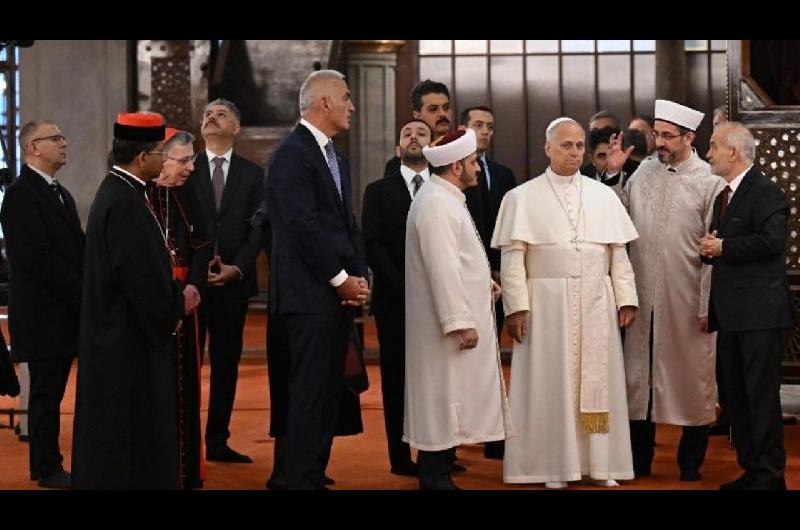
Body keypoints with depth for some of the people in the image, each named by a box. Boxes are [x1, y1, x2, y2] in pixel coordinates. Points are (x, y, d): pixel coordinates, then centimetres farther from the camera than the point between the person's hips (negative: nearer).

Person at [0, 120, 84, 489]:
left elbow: (77, 250, 15)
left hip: (65, 311, 8)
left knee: (53, 391, 11)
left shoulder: (61, 194, 17)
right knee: (46, 393, -1)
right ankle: (46, 469, 7)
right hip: (42, 313, -8)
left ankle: (50, 463, 17)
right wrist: (84, 292, -17)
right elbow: (37, 257, -20)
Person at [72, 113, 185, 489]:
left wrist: (172, 295, 7)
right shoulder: (125, 203, -23)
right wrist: (177, 302, -7)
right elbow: (145, 279, -23)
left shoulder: (116, 191, 9)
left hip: (120, 335, 10)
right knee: (132, 430, -2)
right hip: (130, 342, -10)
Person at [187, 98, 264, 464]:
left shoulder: (252, 174, 10)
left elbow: (257, 228, 3)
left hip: (234, 281, 2)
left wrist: (237, 267, -10)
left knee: (227, 363, 5)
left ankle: (218, 441, 11)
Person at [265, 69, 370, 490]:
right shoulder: (292, 154, -11)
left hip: (340, 295, 9)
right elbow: (305, 226, -17)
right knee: (310, 393, -7)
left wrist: (359, 277, 4)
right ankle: (301, 481, -3)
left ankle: (316, 475, 15)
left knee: (329, 393, 10)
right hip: (311, 295, -9)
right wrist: (340, 279, -13)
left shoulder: (334, 158, 19)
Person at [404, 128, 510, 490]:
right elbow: (442, 268, -23)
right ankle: (436, 478, 0)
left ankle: (438, 475, 18)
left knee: (446, 402, 12)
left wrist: (482, 281, 14)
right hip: (446, 323, -10)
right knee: (443, 399, -5)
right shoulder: (435, 204, -18)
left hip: (455, 318, 10)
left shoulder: (445, 198, 14)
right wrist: (461, 322, -23)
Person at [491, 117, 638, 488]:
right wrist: (516, 307, -10)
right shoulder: (523, 198, 1)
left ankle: (600, 462, 11)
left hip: (596, 304, 3)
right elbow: (512, 257, -3)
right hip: (547, 304, -3)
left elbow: (618, 253, 9)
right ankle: (555, 466, 6)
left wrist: (626, 299, 1)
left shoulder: (604, 196, 10)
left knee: (597, 381, 5)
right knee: (551, 382, 0)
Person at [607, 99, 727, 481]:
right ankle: (639, 460, 21)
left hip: (687, 302, -4)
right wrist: (612, 174, 1)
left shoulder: (709, 182, -7)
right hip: (643, 296, 4)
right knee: (639, 374, 10)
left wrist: (707, 306, -12)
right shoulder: (643, 172, 6)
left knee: (692, 377, 6)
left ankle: (690, 462, 18)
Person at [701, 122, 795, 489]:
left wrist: (723, 247, -15)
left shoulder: (766, 193, -10)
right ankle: (750, 469, 21)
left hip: (761, 313, -9)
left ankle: (770, 475, 1)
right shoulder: (723, 197, 18)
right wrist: (709, 249, 3)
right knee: (736, 396, 13)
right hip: (731, 314, 9)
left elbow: (772, 241, -24)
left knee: (762, 395, -5)